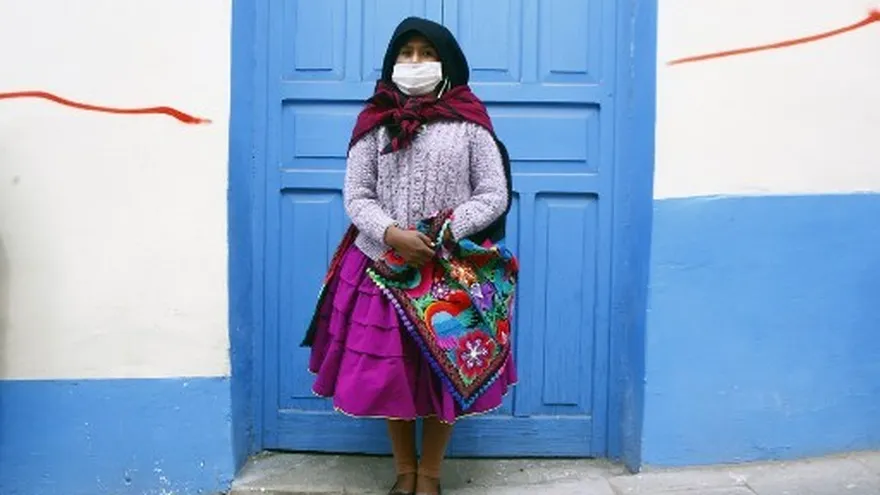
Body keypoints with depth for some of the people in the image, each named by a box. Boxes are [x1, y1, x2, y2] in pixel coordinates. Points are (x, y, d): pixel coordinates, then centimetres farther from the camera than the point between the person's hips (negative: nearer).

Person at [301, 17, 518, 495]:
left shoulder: (468, 123, -1)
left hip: (452, 272, -1)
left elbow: (494, 196, -2)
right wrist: (393, 235, -17)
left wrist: (443, 235, -15)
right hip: (384, 268, 2)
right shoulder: (375, 122, 3)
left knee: (445, 373, 6)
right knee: (388, 371, 8)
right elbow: (355, 196, 2)